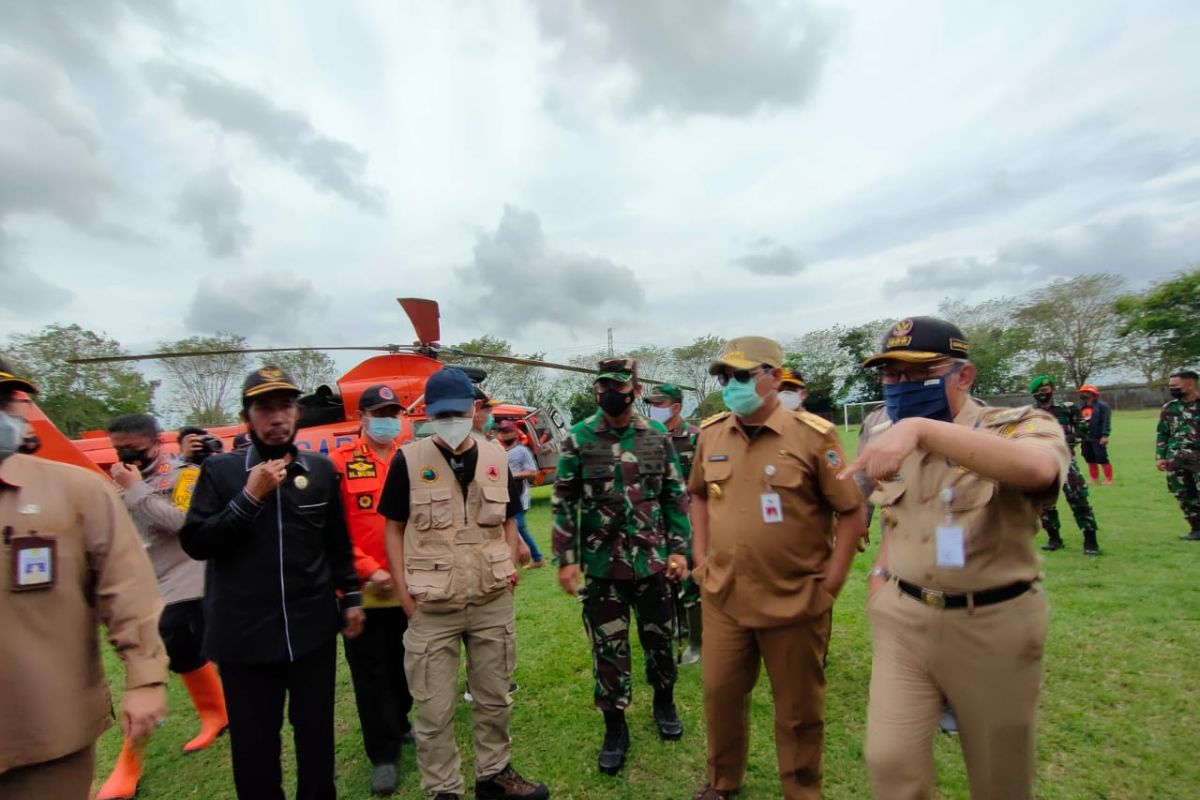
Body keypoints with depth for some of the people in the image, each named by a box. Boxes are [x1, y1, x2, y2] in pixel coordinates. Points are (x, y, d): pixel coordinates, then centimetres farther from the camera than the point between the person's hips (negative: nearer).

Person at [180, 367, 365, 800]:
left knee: (317, 733, 15)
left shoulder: (321, 469, 2)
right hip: (244, 634, -1)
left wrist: (351, 596, 9)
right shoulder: (220, 470, -3)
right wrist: (250, 496, -17)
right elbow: (195, 543, -8)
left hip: (313, 629, 2)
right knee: (253, 742, 11)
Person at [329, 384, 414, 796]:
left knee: (407, 663, 20)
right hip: (363, 588, -3)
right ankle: (384, 754, 25)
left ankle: (402, 724, 43)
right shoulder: (340, 462, -7)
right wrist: (368, 570, -14)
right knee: (371, 673, 9)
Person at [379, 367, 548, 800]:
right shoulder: (408, 460, -7)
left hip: (493, 602, 3)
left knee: (494, 697, 19)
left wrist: (510, 568, 1)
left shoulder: (496, 457, 2)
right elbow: (393, 528, -2)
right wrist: (404, 591, -7)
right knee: (434, 708, 10)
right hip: (430, 607, -3)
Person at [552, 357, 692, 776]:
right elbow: (564, 503, -3)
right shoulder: (578, 438, -6)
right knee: (608, 650, 10)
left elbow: (676, 497, 5)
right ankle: (615, 727, 30)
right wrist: (566, 559, -7)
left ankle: (664, 703, 44)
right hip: (602, 566, -1)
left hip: (654, 561, 2)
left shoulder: (658, 436, 0)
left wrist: (680, 549, -1)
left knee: (659, 640, 18)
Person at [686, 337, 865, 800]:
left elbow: (852, 512, -7)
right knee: (720, 695, 18)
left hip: (795, 601, -3)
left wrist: (830, 582, -8)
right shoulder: (711, 433, 1)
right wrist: (701, 557, 9)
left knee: (799, 710, 15)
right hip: (723, 597, 4)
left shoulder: (813, 435, -13)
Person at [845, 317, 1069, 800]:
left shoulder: (1019, 425, -13)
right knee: (890, 761, 1)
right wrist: (881, 570, 7)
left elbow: (1039, 468, -40)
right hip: (901, 619, 4)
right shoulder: (892, 442, 3)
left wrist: (921, 429, -48)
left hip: (992, 626, -3)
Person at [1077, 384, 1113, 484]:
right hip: (1085, 438, 7)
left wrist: (1105, 435, -19)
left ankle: (1109, 480, 3)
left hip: (1097, 438, -7)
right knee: (1090, 460, 13)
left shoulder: (1102, 406, -6)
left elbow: (1106, 421, -13)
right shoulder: (1081, 407, 14)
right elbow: (1077, 422, 19)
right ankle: (1094, 479, 22)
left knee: (1102, 459, -5)